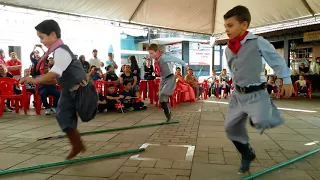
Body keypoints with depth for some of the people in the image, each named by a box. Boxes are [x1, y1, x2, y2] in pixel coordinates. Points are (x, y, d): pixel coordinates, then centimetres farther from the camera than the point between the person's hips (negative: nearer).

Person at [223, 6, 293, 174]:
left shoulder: (258, 42, -12)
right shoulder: (228, 49, 6)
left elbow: (276, 59, -2)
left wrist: (286, 80, 3)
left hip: (256, 94, -6)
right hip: (238, 95, 6)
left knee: (262, 122, -28)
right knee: (231, 126, 8)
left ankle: (270, 115, 13)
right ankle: (247, 155, 30)